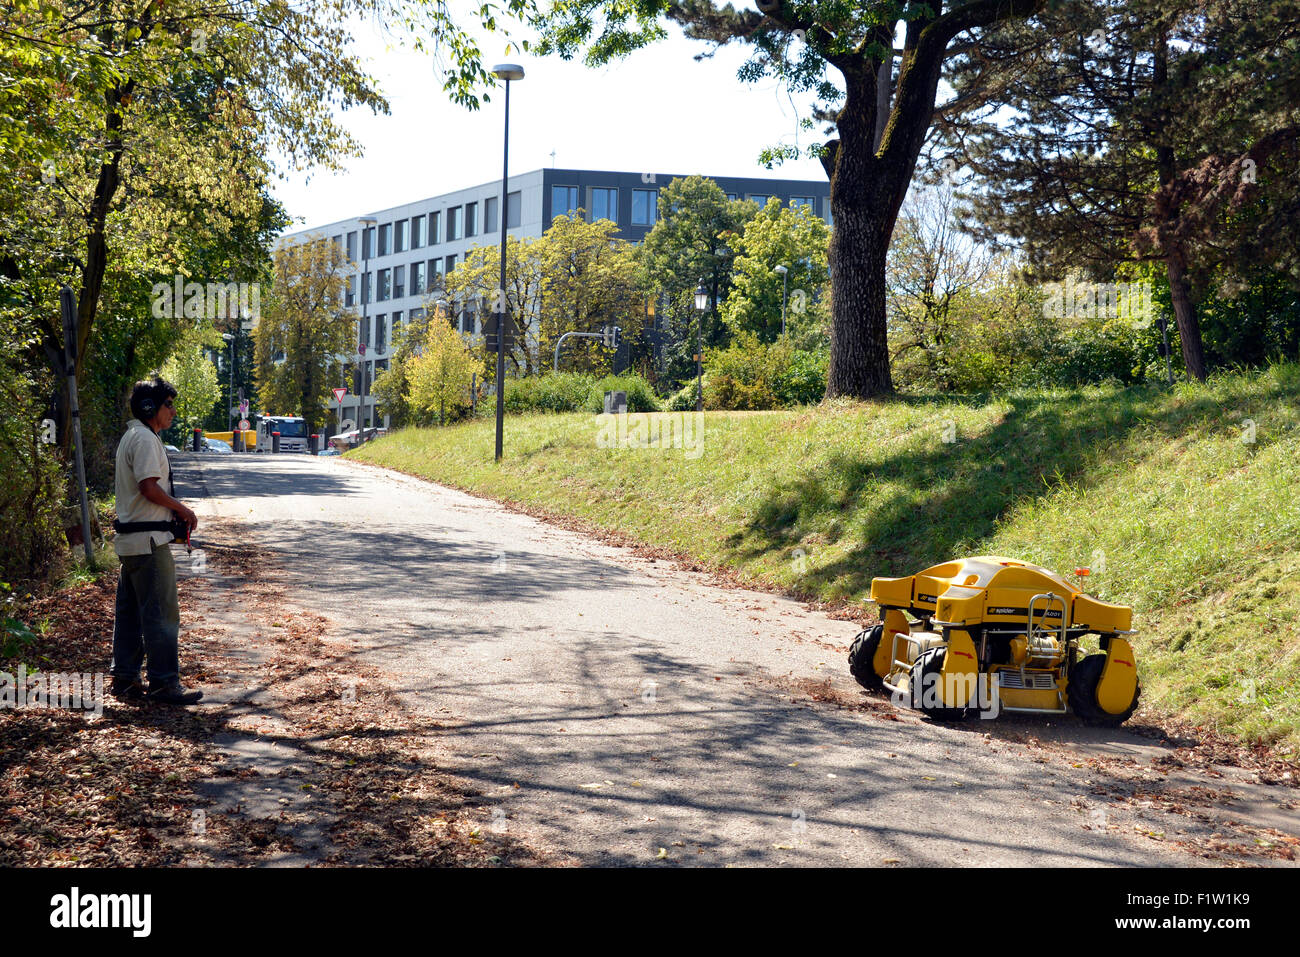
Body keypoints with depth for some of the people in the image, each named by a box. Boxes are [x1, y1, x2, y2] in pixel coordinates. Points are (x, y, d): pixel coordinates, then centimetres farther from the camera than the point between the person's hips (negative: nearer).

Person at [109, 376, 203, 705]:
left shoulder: (130, 437, 18)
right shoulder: (145, 439, -14)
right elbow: (149, 487, -22)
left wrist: (173, 514, 15)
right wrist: (183, 509, -9)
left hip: (129, 539, 11)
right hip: (148, 541, -11)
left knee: (129, 612, 13)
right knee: (161, 612, -7)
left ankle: (123, 677, 19)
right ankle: (163, 682, -5)